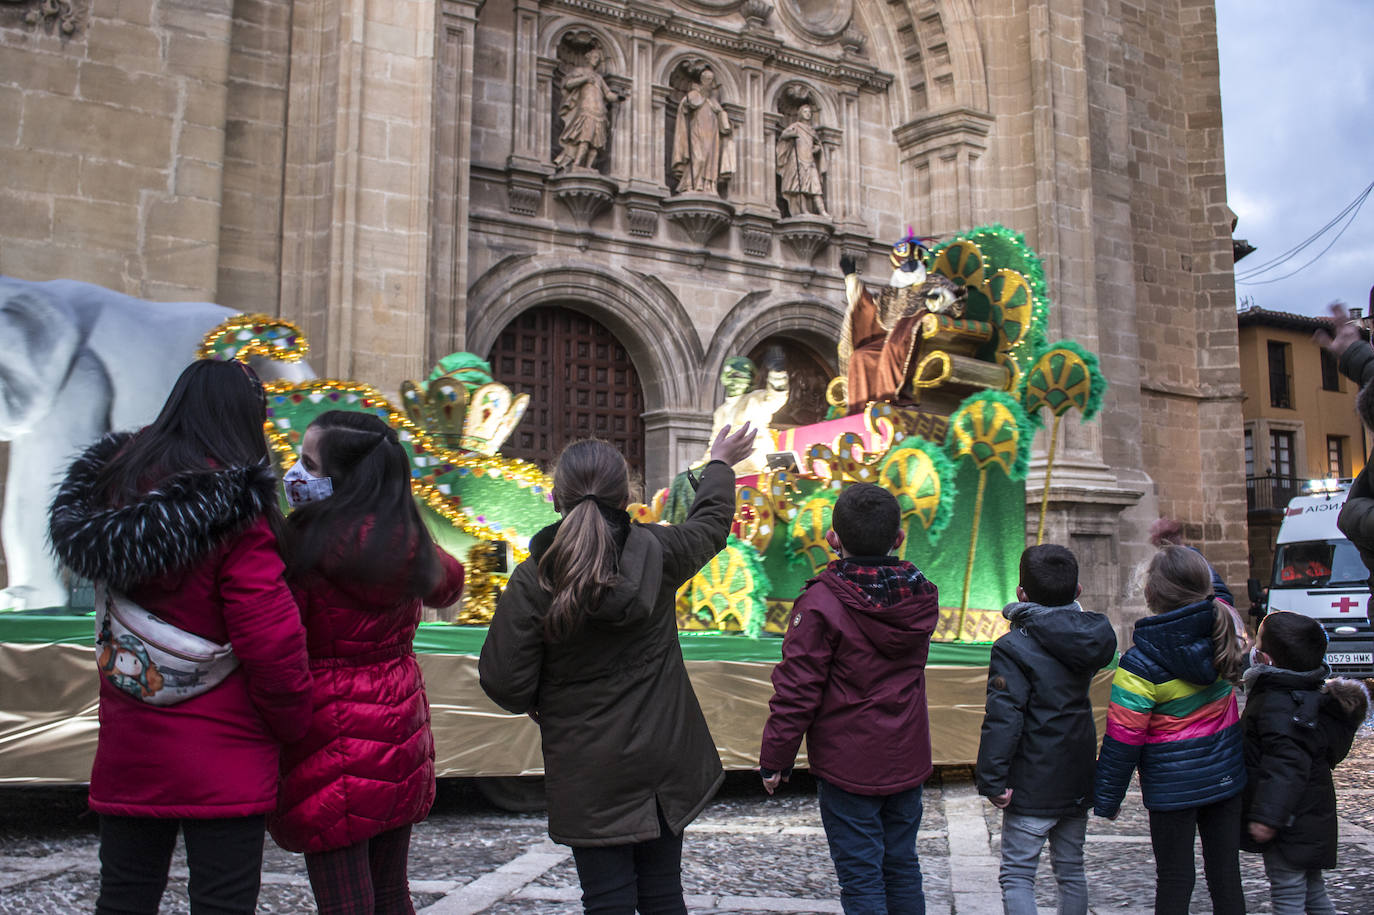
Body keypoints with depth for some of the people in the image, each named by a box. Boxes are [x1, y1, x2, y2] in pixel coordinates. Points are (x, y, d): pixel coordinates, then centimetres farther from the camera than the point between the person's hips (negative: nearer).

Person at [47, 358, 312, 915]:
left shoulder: (118, 488, 2)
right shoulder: (235, 513, -17)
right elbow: (271, 640, -19)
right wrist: (293, 723, -4)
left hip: (126, 750, 6)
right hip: (223, 761, -6)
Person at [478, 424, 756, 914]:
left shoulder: (532, 581, -17)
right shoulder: (657, 551, -9)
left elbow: (505, 683, -13)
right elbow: (711, 523, 14)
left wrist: (537, 703, 11)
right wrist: (720, 463, 32)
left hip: (589, 772, -3)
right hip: (664, 756, 3)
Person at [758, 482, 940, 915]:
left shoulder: (821, 603, -19)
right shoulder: (922, 597, -1)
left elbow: (796, 690, -16)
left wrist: (774, 759, -6)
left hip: (848, 766, -6)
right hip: (908, 761, 6)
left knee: (861, 878, 3)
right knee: (902, 867, 19)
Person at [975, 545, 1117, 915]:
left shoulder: (1013, 648, -18)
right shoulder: (1090, 638, 1)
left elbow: (1002, 719, -22)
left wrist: (992, 780, -17)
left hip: (1034, 787, -7)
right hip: (1079, 781, 7)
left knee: (1016, 874, 1)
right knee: (1071, 870, 18)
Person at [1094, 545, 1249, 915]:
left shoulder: (1140, 666, -22)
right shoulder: (1224, 632, -9)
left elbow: (1122, 742, -16)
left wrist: (1106, 799, -4)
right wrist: (1183, 554, 26)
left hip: (1173, 785, -5)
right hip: (1226, 775, 5)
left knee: (1174, 883, 7)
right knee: (1226, 876, 14)